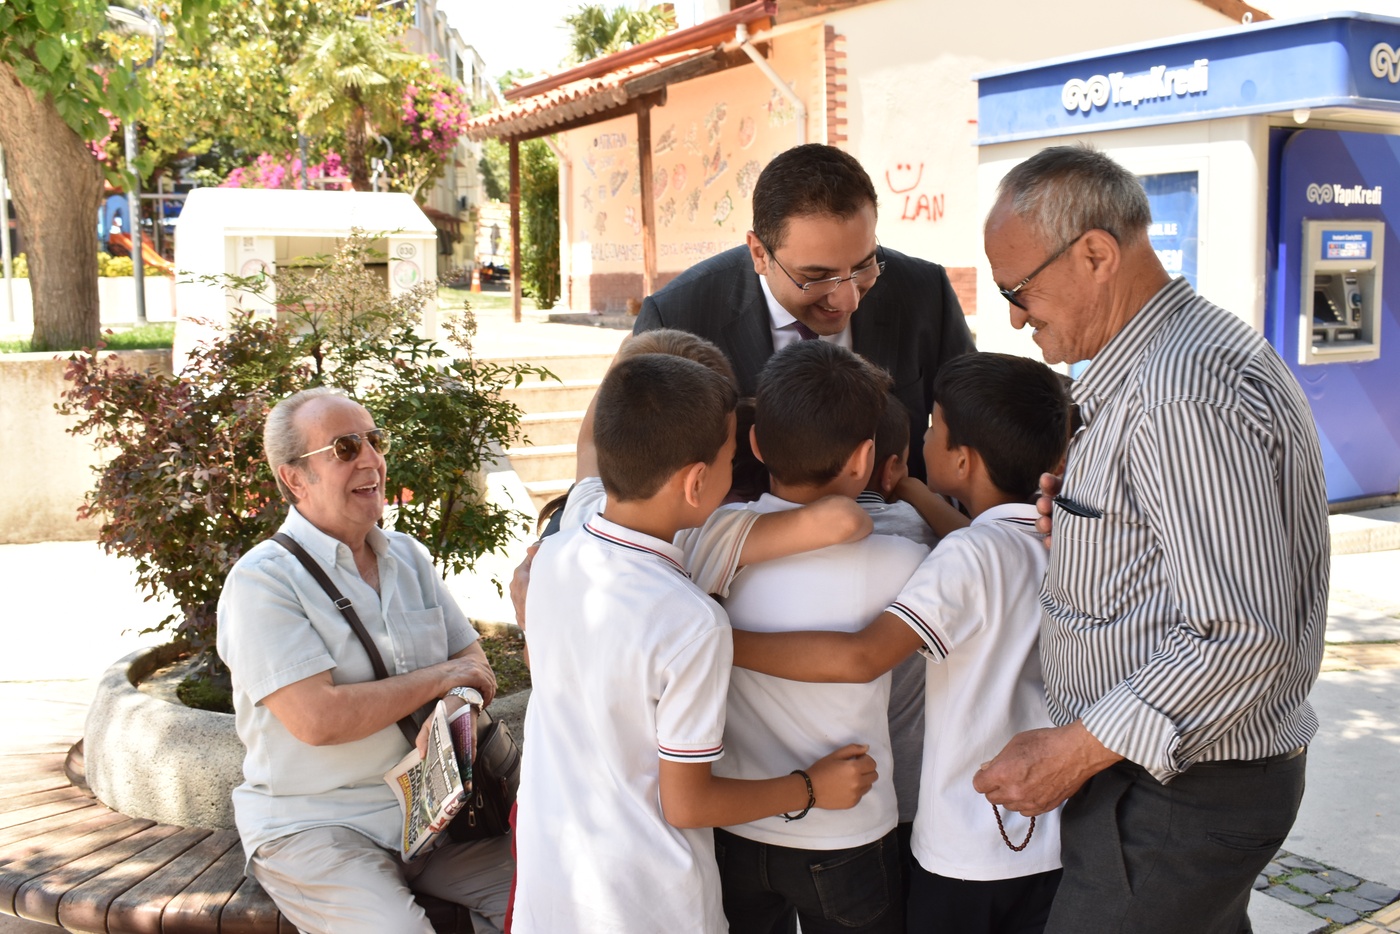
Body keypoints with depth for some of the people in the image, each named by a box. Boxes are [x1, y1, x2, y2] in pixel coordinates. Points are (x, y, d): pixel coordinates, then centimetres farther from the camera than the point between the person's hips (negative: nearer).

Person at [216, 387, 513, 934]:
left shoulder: (408, 556, 10)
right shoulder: (262, 580, -12)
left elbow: (471, 658, 12)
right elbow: (317, 719, -22)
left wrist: (455, 708, -11)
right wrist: (437, 678, -12)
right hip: (311, 825, -5)